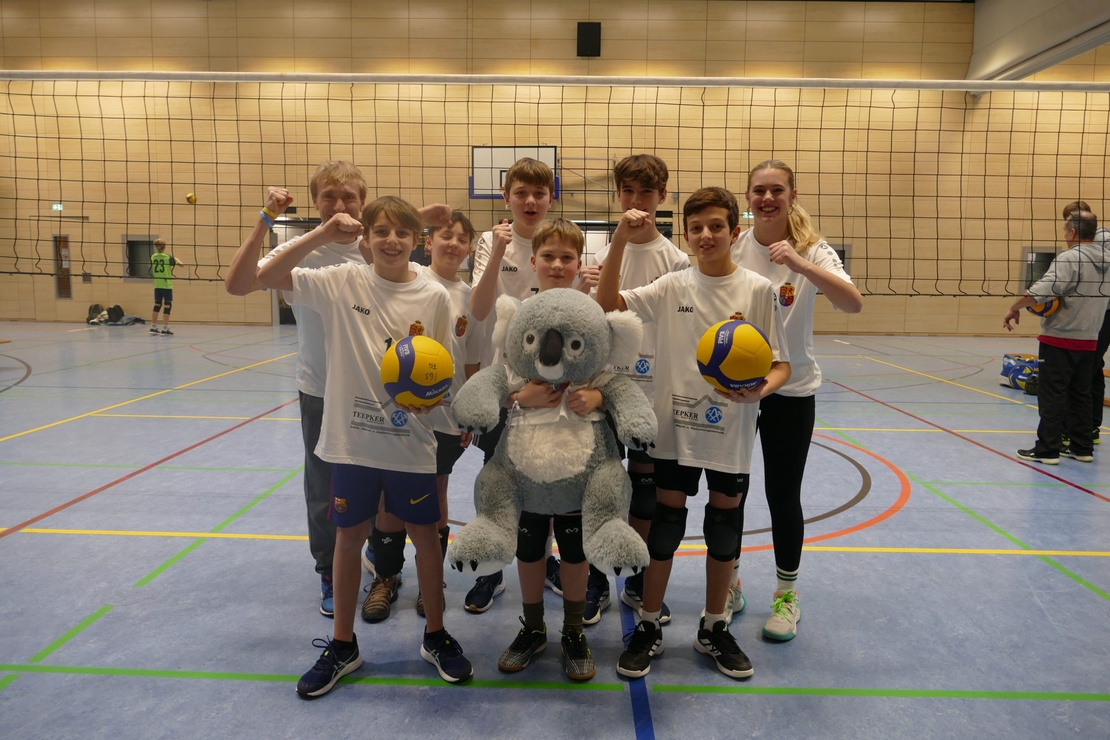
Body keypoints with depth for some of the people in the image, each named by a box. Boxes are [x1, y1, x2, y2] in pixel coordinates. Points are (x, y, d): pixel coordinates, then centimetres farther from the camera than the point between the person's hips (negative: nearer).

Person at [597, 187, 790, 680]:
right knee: (665, 524, 8)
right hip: (676, 426, 0)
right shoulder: (674, 287, 1)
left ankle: (714, 629, 31)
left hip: (731, 432, 0)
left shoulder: (757, 289, -3)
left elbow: (781, 364, -2)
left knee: (724, 525, 12)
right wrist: (620, 240, -15)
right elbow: (606, 302, -6)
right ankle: (648, 628, 24)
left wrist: (760, 390, -24)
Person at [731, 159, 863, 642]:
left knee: (783, 494, 5)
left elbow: (853, 304, -26)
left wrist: (799, 265, -39)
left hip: (791, 390, -2)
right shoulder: (732, 249, -3)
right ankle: (728, 584, 30)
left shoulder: (812, 250, -9)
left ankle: (786, 594, 26)